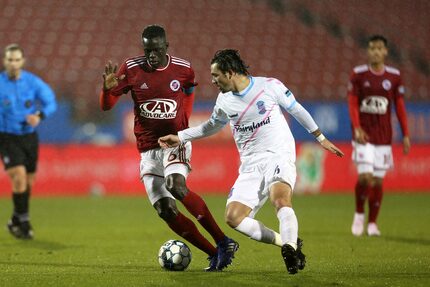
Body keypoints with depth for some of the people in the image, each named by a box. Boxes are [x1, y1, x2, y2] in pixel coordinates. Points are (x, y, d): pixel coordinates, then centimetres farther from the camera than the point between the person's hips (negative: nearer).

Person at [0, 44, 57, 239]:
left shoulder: (33, 82, -4)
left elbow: (50, 102, -4)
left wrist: (39, 116, -22)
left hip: (29, 137, 3)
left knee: (28, 181, 10)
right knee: (19, 178, -19)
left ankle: (16, 221, 30)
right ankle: (23, 222, -5)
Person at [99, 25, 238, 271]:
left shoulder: (184, 69, -4)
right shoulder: (131, 69, -4)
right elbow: (107, 105, -2)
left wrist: (184, 122, 7)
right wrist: (108, 88, -24)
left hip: (175, 142, -3)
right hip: (148, 149, 3)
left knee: (177, 186, -31)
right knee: (165, 210, -8)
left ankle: (223, 243, -23)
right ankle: (214, 255, 2)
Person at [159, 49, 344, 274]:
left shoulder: (270, 86, -7)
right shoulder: (224, 101, 7)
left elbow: (297, 110, 6)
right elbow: (212, 126, 27)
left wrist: (321, 138, 13)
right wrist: (180, 137, 21)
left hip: (278, 156, -5)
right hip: (250, 166, 5)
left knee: (280, 199, -35)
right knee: (233, 217, -12)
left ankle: (291, 251, -32)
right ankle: (289, 243, -5)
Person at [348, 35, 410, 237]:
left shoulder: (394, 76, 4)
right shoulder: (358, 74, -2)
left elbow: (399, 106, 7)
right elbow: (352, 103, -5)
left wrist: (406, 135, 2)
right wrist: (357, 128, -19)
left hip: (384, 136, 2)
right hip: (363, 135, -2)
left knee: (378, 180, 1)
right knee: (365, 177, -15)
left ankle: (372, 223, 15)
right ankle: (359, 214, 10)